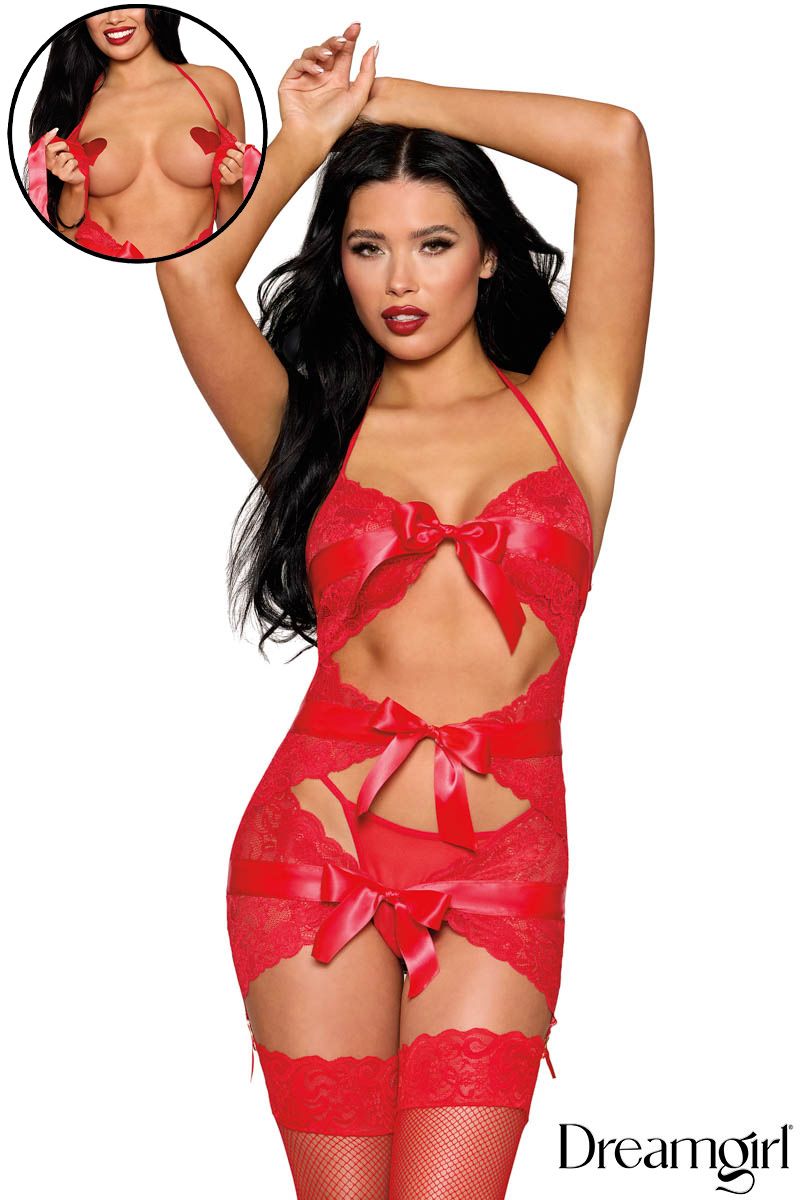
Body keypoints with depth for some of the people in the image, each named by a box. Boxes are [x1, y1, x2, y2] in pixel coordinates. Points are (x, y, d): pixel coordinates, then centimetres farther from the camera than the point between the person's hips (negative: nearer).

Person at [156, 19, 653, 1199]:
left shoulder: (565, 408, 6)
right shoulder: (316, 430, 10)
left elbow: (615, 142, -2)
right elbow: (190, 270, -6)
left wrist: (402, 100, 7)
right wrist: (311, 132, 6)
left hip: (499, 869, -1)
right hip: (314, 847, 1)